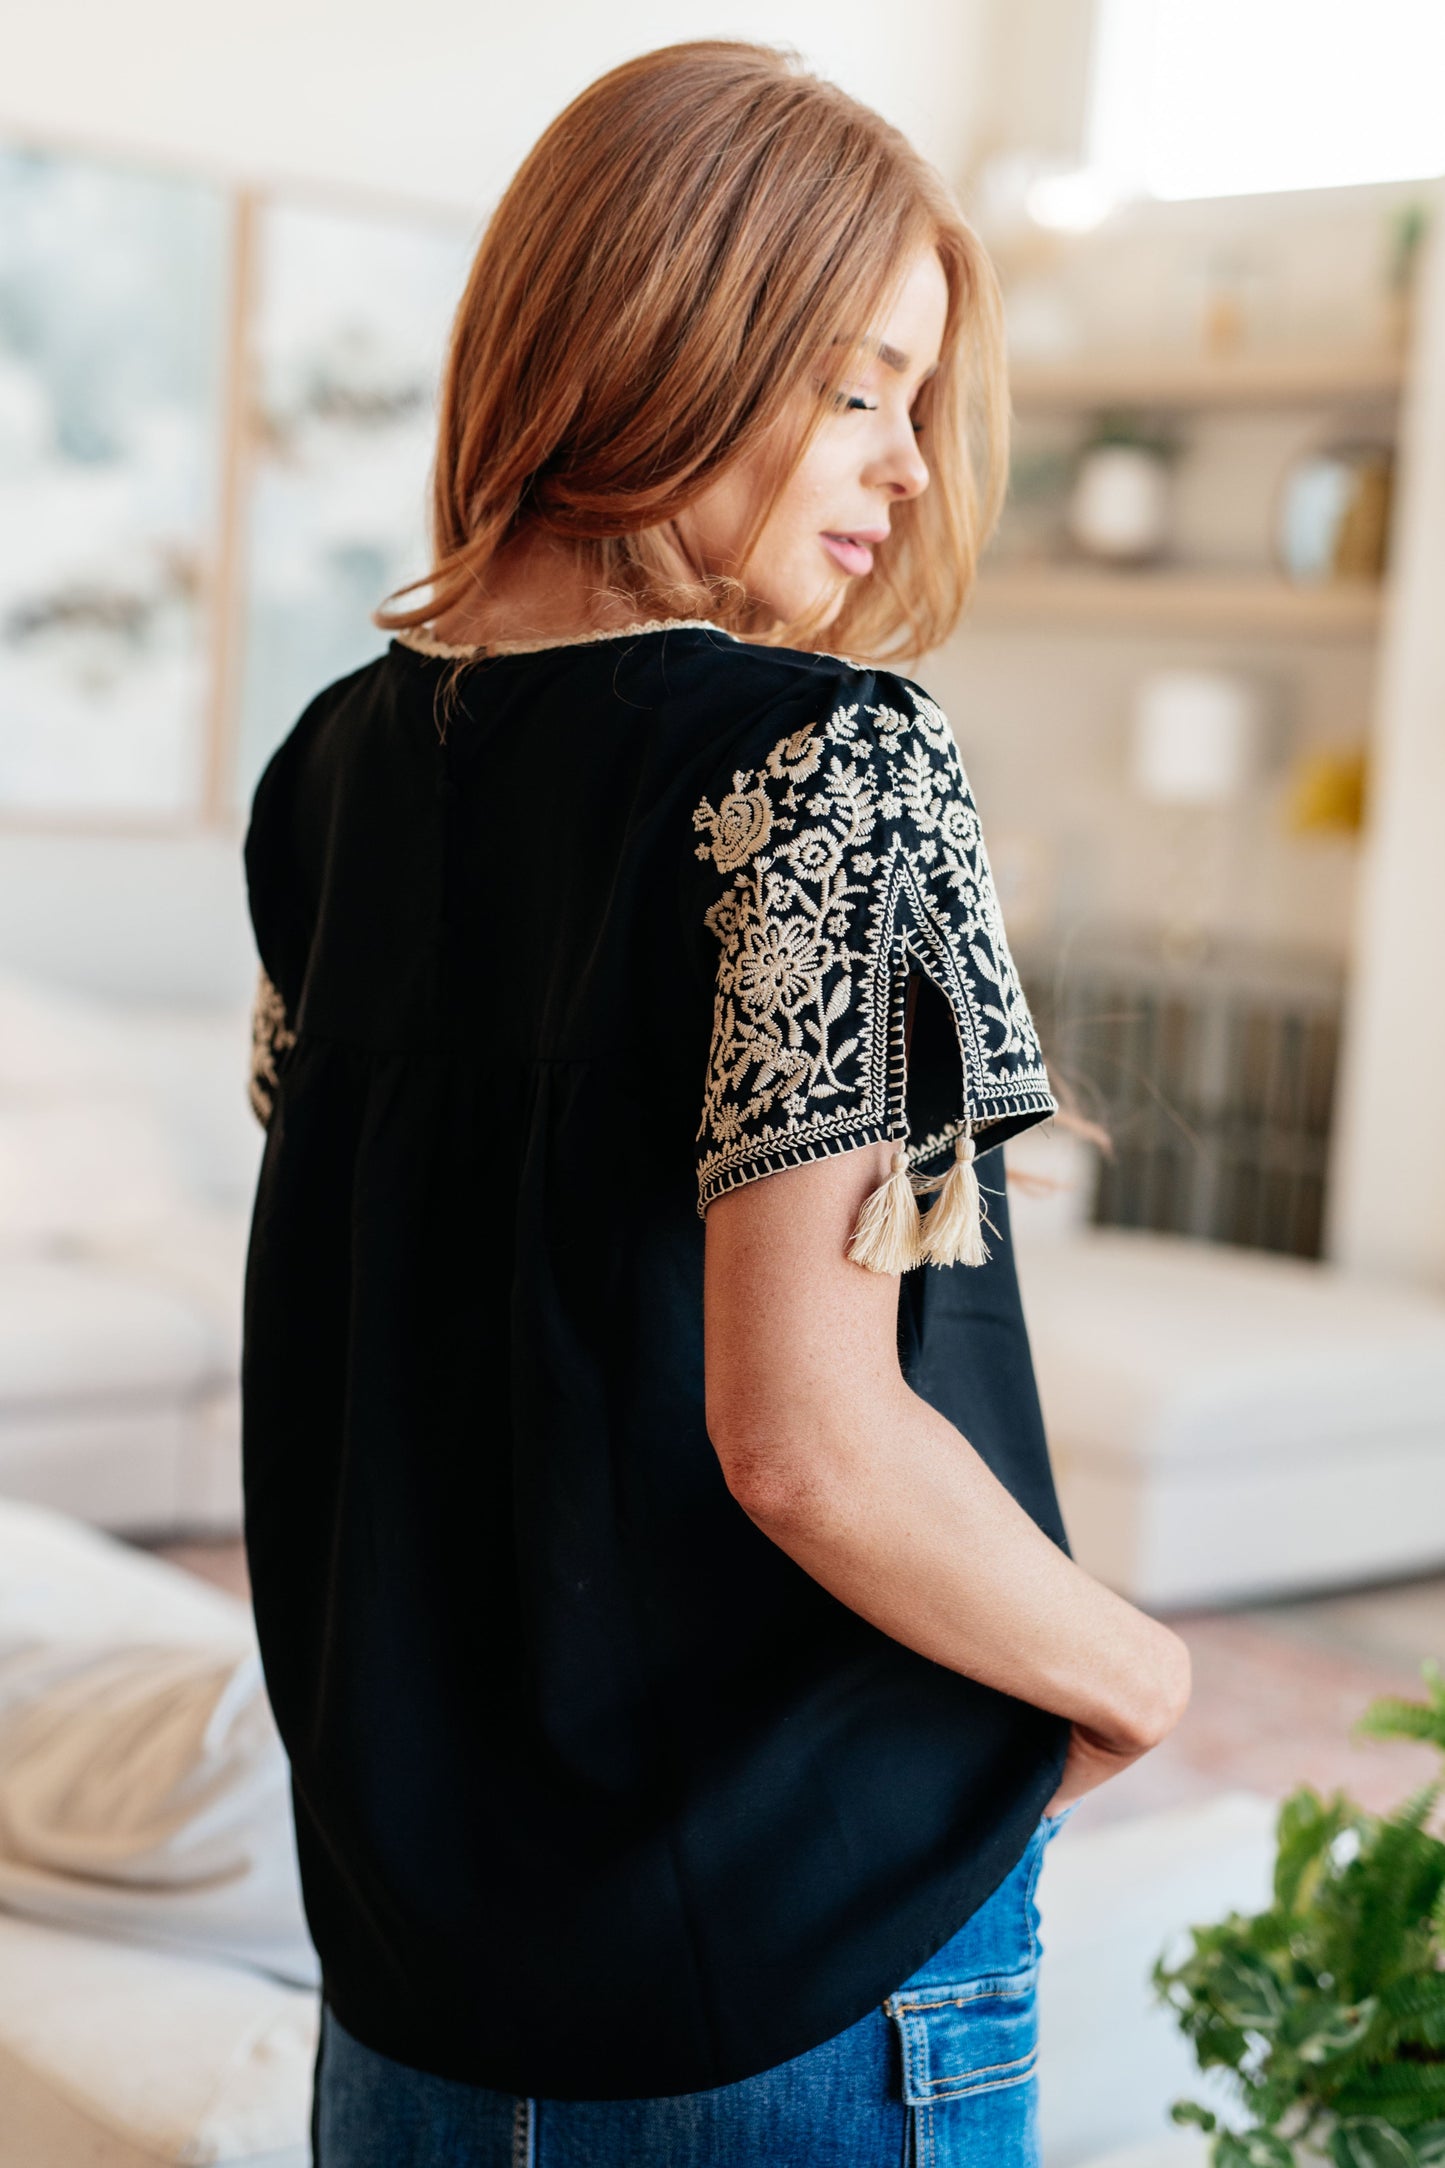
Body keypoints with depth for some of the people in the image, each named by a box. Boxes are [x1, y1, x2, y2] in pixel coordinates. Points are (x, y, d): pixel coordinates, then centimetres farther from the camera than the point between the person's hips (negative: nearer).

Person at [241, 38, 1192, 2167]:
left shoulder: (335, 762, 2)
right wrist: (1132, 1677, -7)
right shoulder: (826, 760, -18)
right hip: (813, 1980, -6)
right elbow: (811, 1438, -23)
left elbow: (344, 1357, 9)